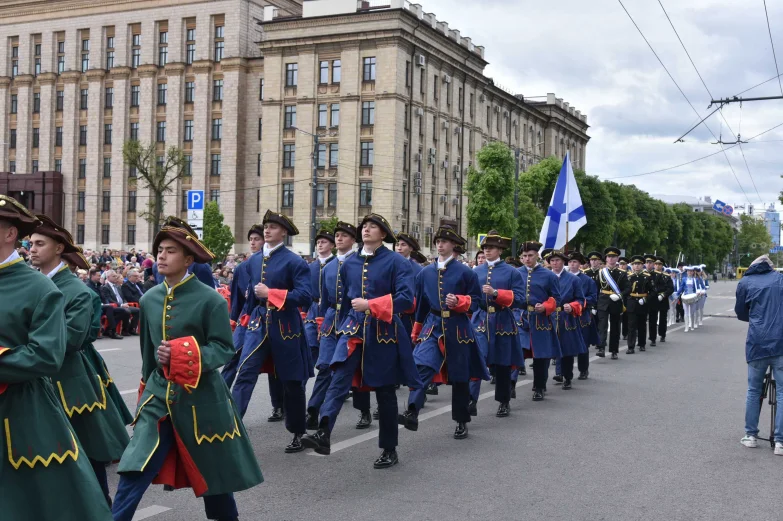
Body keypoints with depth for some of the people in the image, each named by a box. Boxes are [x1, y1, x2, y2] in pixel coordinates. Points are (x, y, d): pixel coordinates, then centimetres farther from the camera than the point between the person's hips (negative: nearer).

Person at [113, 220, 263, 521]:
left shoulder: (210, 300, -13)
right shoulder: (149, 299, 3)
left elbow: (224, 349, -15)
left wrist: (182, 353, -28)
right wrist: (148, 387, 22)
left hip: (201, 398, -3)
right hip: (158, 394, 4)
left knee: (212, 473, 14)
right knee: (132, 472, -7)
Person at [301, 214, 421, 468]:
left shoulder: (396, 262, -5)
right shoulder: (349, 264, 10)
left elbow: (406, 298, -16)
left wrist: (370, 305, -23)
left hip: (384, 333, -4)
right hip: (353, 330, 4)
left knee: (384, 391, 4)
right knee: (339, 379, -17)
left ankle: (390, 450, 16)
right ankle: (323, 435, -29)